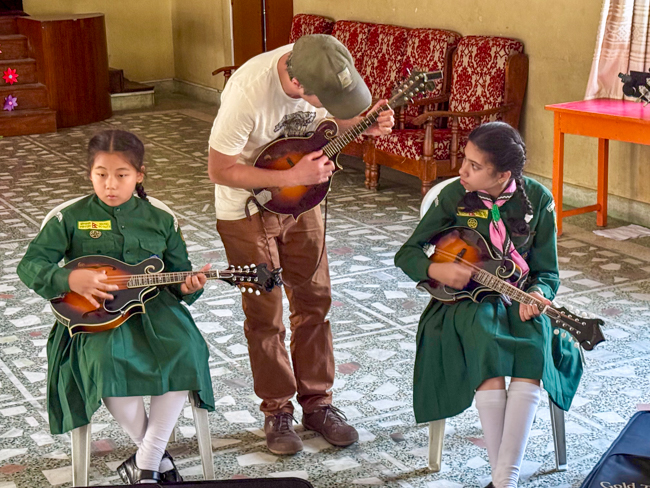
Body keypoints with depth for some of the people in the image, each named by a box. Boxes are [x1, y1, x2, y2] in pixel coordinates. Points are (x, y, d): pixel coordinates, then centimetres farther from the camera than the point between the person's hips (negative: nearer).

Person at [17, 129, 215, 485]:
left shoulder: (161, 221, 12)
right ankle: (157, 456, -7)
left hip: (153, 308, 2)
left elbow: (178, 274, 16)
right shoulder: (71, 219, 5)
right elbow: (30, 265, 1)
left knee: (186, 354, -28)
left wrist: (187, 287, -8)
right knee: (107, 363, -34)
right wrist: (71, 279, -17)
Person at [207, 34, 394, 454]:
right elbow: (220, 170, -25)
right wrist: (292, 177, -29)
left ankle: (317, 402, 25)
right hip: (248, 208, -5)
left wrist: (365, 126, -17)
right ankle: (277, 412, 21)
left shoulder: (324, 73, -18)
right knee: (266, 315, 4)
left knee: (315, 301, 10)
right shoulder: (248, 93, -35)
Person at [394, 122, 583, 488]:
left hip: (520, 300, 1)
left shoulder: (537, 199, -1)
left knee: (534, 343, -33)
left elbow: (548, 272, 3)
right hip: (468, 301, -1)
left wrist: (538, 294, -20)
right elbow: (406, 254, 3)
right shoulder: (455, 196, -2)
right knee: (485, 336, -35)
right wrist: (436, 270, -18)